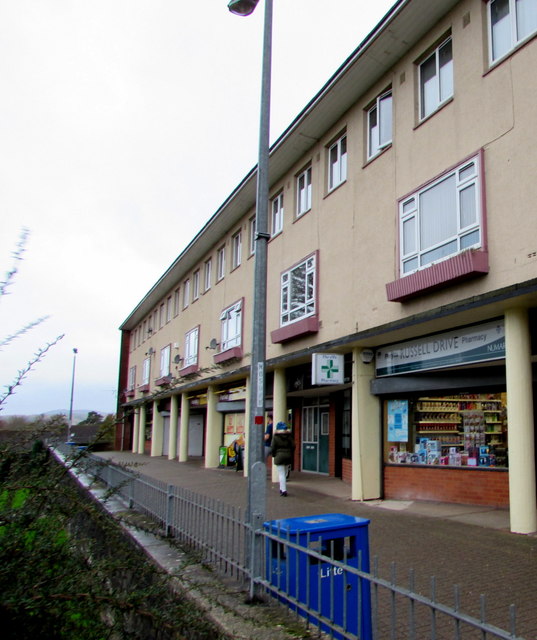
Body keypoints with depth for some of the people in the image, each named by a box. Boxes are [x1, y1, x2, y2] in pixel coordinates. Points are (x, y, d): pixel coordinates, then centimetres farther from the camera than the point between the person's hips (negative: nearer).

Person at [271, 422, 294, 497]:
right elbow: (293, 446, 0)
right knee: (285, 473, 17)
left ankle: (283, 491, -5)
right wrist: (290, 454, 13)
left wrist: (273, 455, 9)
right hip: (288, 456, 4)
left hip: (279, 456, -4)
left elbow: (273, 448, -7)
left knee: (281, 474, -1)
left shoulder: (275, 436, -5)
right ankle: (282, 488, 24)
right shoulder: (289, 435, 3)